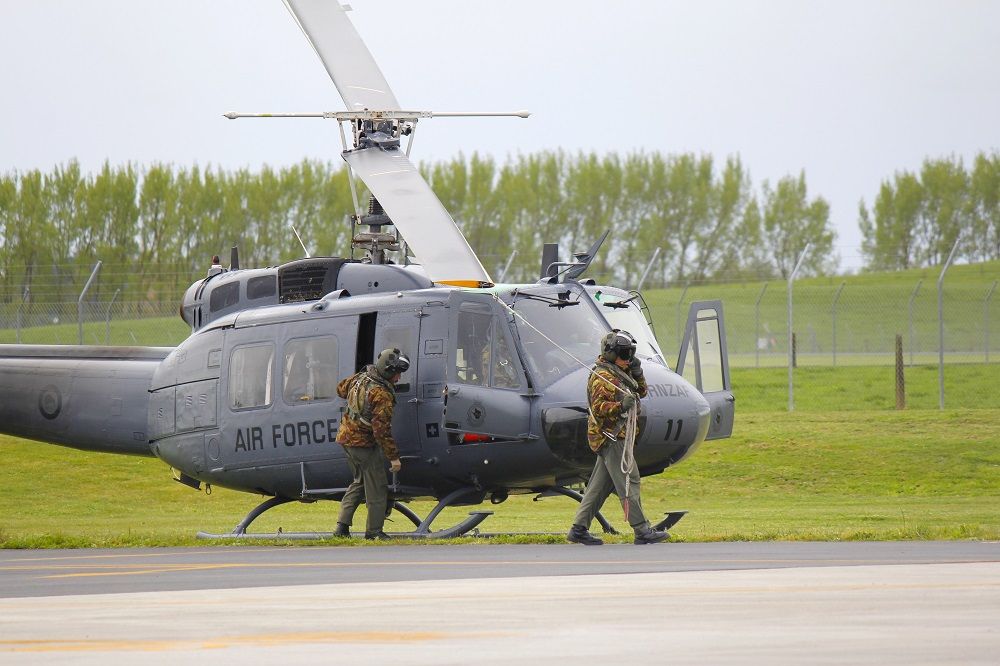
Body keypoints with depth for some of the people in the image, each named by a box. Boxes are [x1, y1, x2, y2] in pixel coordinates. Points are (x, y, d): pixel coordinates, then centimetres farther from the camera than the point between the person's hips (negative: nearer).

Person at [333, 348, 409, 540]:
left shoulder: (359, 378, 1)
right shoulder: (382, 394, -24)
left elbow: (341, 389, 23)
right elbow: (382, 429, -25)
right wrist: (393, 456, -20)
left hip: (346, 437, 9)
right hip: (364, 443, -9)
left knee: (359, 481, 21)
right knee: (376, 487, 4)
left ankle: (342, 526, 17)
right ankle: (374, 531, 8)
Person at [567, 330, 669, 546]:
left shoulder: (621, 373, 18)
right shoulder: (602, 376, -12)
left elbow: (641, 392, 23)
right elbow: (598, 407, -19)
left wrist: (637, 374, 5)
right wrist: (621, 406, -32)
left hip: (616, 437, 10)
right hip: (610, 437, -10)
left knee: (600, 485, 10)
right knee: (628, 481, -11)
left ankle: (579, 529, 13)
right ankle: (642, 531, -13)